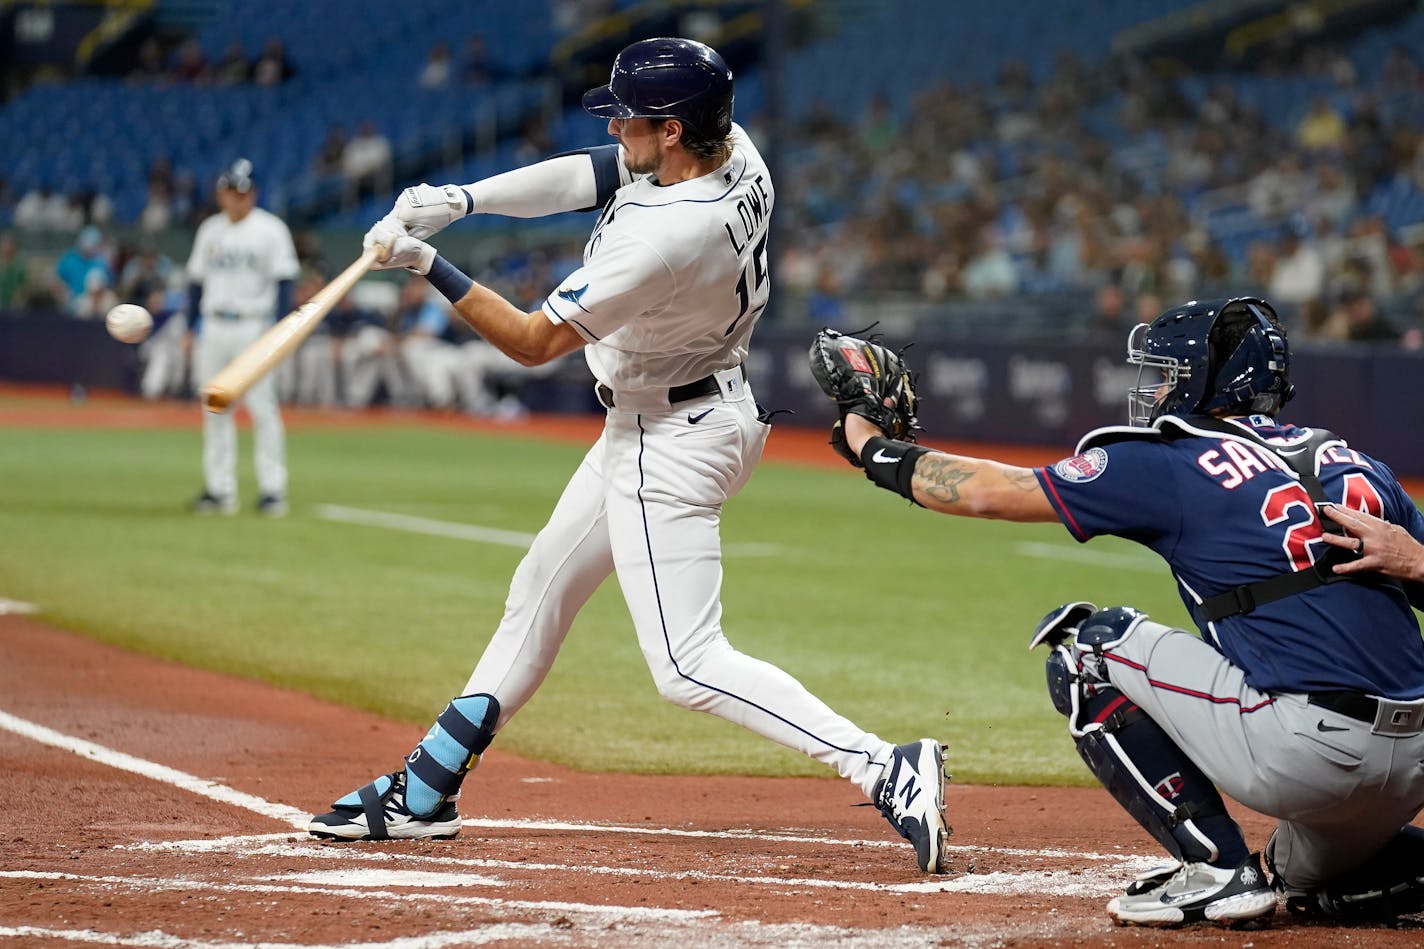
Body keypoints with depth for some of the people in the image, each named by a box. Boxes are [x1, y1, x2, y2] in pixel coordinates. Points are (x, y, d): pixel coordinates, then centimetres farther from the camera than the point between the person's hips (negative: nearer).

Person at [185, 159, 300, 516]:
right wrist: (192, 327, 9)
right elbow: (197, 281, 16)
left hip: (254, 326, -5)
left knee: (263, 409, -7)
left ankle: (273, 488, -4)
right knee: (215, 409, 5)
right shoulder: (210, 230, 12)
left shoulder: (270, 229, -3)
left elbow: (284, 282, -6)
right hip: (213, 325, 5)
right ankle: (219, 489, 10)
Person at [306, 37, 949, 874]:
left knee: (689, 667, -10)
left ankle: (885, 769, -18)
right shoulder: (734, 151, -9)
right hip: (655, 421, 10)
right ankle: (426, 790, 33)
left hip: (670, 443, -10)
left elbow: (533, 342, -22)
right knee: (543, 586, 21)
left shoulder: (663, 239, -33)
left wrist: (426, 263, -18)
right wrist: (459, 200, -9)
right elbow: (582, 175, 3)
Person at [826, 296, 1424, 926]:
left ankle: (1218, 868, 1)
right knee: (1306, 876, 39)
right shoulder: (1357, 465, 18)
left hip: (1306, 750, -9)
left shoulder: (1170, 463, 2)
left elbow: (988, 492, 9)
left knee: (1085, 647, 7)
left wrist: (877, 451, 23)